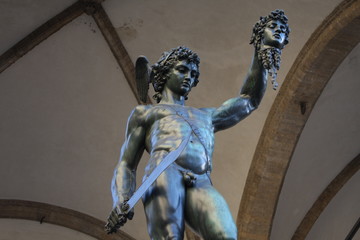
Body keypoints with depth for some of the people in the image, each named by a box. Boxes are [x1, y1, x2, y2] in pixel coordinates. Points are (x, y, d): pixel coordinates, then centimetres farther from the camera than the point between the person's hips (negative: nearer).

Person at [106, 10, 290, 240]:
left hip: (200, 185, 3)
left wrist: (263, 49, 42)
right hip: (164, 174, -2)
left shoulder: (205, 116, 42)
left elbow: (249, 101, 47)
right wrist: (121, 202, -1)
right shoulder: (145, 112, 30)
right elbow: (126, 164, 21)